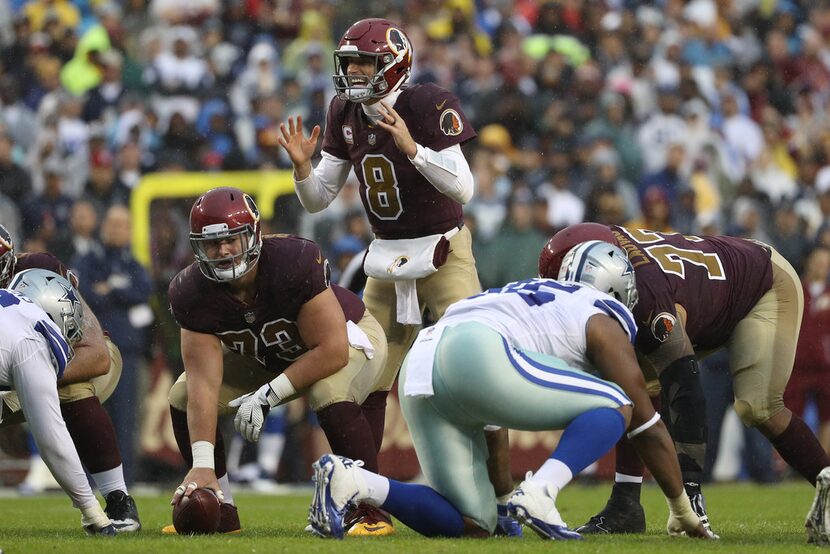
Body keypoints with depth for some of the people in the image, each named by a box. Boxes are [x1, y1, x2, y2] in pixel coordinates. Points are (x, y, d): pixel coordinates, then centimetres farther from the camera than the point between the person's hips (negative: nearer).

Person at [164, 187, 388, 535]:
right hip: (265, 355, 5)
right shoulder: (192, 293, -25)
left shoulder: (295, 263, -39)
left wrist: (268, 396, -32)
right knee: (183, 398, -8)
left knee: (333, 398, -37)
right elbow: (204, 384, -28)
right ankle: (221, 514, 5)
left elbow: (332, 351, -34)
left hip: (344, 335, -5)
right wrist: (202, 465, -38)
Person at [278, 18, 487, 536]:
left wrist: (411, 146, -34)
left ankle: (501, 491, -4)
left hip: (443, 252, -6)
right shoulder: (346, 114, 1)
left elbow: (463, 188, -24)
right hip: (387, 260, 6)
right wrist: (302, 165, -14)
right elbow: (318, 200, 6)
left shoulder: (429, 106, -16)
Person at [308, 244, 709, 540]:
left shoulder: (533, 294, 39)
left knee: (470, 525, 9)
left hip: (416, 371, 8)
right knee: (616, 407, 5)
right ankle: (538, 493, -17)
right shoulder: (604, 321, 17)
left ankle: (349, 482, -11)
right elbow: (647, 425, 19)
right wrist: (681, 508, 28)